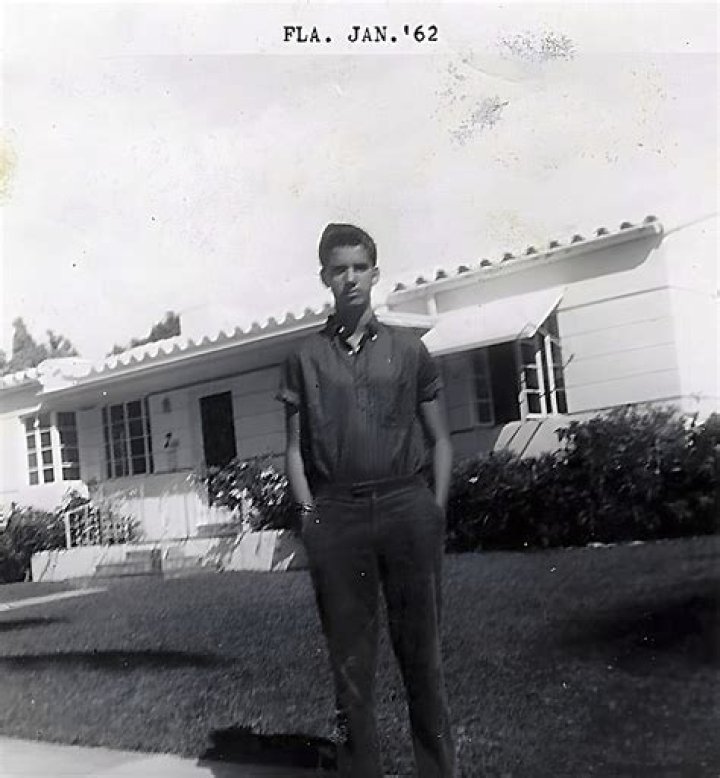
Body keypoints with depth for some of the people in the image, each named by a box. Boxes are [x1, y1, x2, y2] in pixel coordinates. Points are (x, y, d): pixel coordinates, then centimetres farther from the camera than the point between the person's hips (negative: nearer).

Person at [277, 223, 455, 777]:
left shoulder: (408, 349, 10)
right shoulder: (306, 358, 11)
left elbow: (440, 439, 10)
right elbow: (295, 448, 10)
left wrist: (436, 508, 0)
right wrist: (309, 513, -2)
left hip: (406, 506, 0)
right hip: (336, 515, 1)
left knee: (421, 648, 3)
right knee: (350, 656, 5)